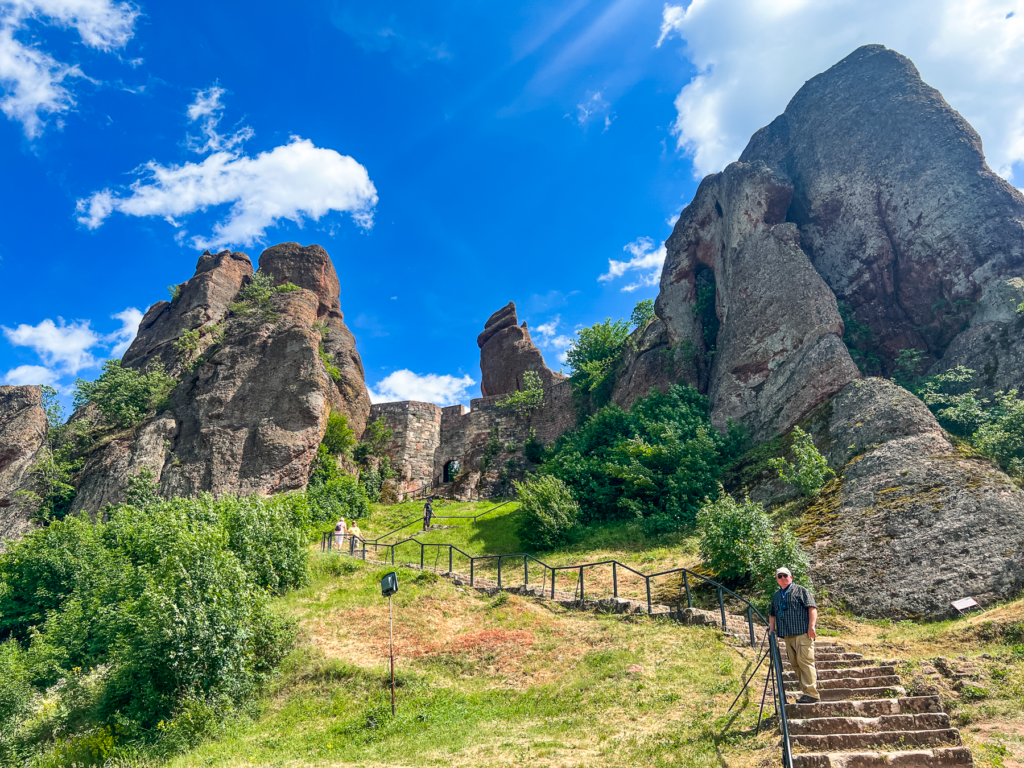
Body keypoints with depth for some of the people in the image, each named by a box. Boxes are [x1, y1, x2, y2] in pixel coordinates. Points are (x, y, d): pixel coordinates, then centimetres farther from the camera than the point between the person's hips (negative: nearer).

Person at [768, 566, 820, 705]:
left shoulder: (800, 590, 3)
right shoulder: (776, 596, 21)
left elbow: (812, 607, -5)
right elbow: (772, 614, 28)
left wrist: (811, 626, -14)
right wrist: (772, 628, 15)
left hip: (802, 633, -7)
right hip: (787, 635, 7)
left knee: (805, 661, -12)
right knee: (795, 663, 5)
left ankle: (811, 694, -10)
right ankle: (807, 691, 12)